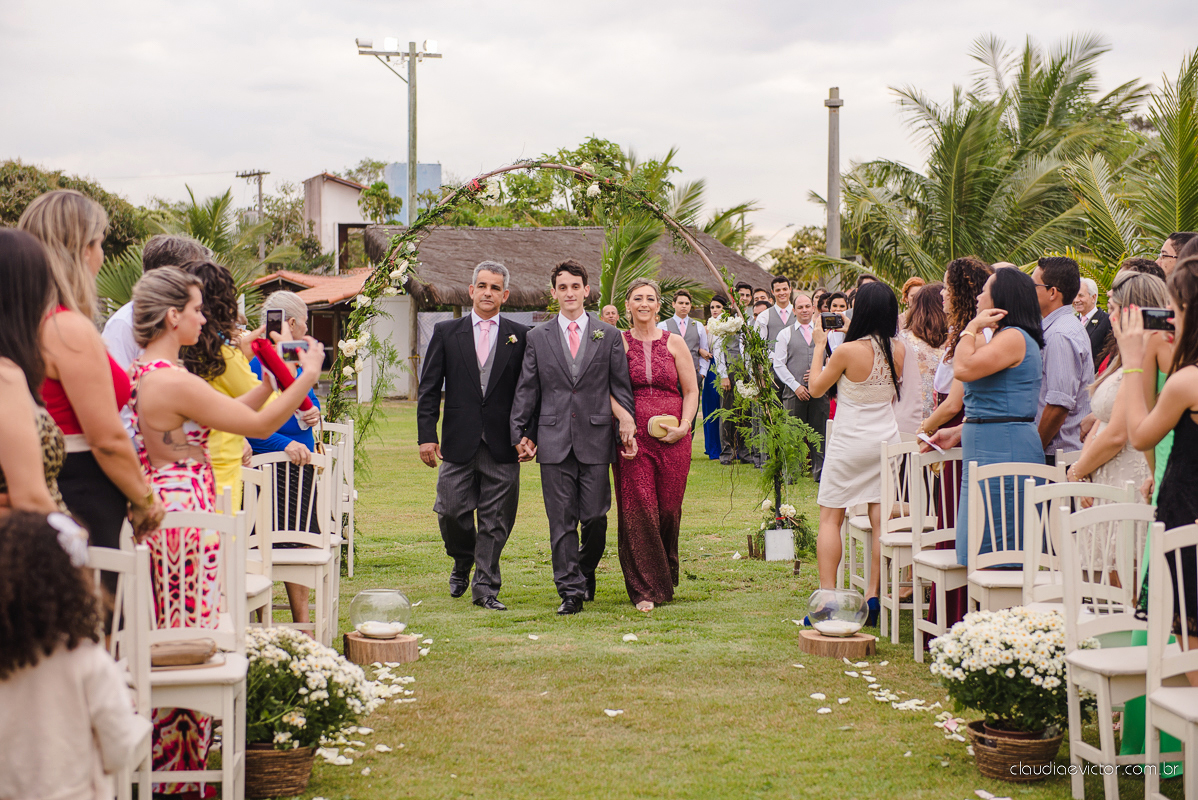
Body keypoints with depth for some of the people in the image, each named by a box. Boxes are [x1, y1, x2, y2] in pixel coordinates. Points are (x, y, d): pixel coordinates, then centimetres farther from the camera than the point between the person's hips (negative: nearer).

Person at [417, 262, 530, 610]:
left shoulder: (520, 336, 5)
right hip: (458, 444, 1)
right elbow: (429, 389, 5)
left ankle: (485, 587, 11)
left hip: (502, 446, 0)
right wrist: (426, 436, -3)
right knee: (452, 512, 2)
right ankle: (462, 564, 31)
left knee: (495, 519, 1)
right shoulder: (446, 333, 7)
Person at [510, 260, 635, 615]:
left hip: (595, 439, 0)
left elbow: (621, 386, 8)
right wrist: (521, 434, 4)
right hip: (554, 440, 0)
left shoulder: (608, 335, 8)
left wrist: (627, 428, 0)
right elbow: (526, 390, 9)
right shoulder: (537, 337, 9)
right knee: (561, 521, -1)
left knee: (595, 517, 1)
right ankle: (571, 590, 4)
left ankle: (586, 571, 27)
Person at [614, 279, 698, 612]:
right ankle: (645, 588, 1)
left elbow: (691, 391, 9)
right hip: (633, 435, -1)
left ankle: (666, 579, 24)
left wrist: (683, 427, -5)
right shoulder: (618, 343, 5)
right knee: (638, 509, -7)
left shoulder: (674, 343, 8)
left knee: (669, 509, 2)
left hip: (671, 437, 1)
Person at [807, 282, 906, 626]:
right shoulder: (898, 350, -2)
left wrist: (819, 347, 7)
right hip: (887, 439, 4)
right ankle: (873, 597, 4)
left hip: (850, 442, -4)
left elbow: (816, 388, -2)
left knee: (830, 518, 4)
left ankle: (827, 596, -2)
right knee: (881, 520, 4)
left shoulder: (847, 351, -16)